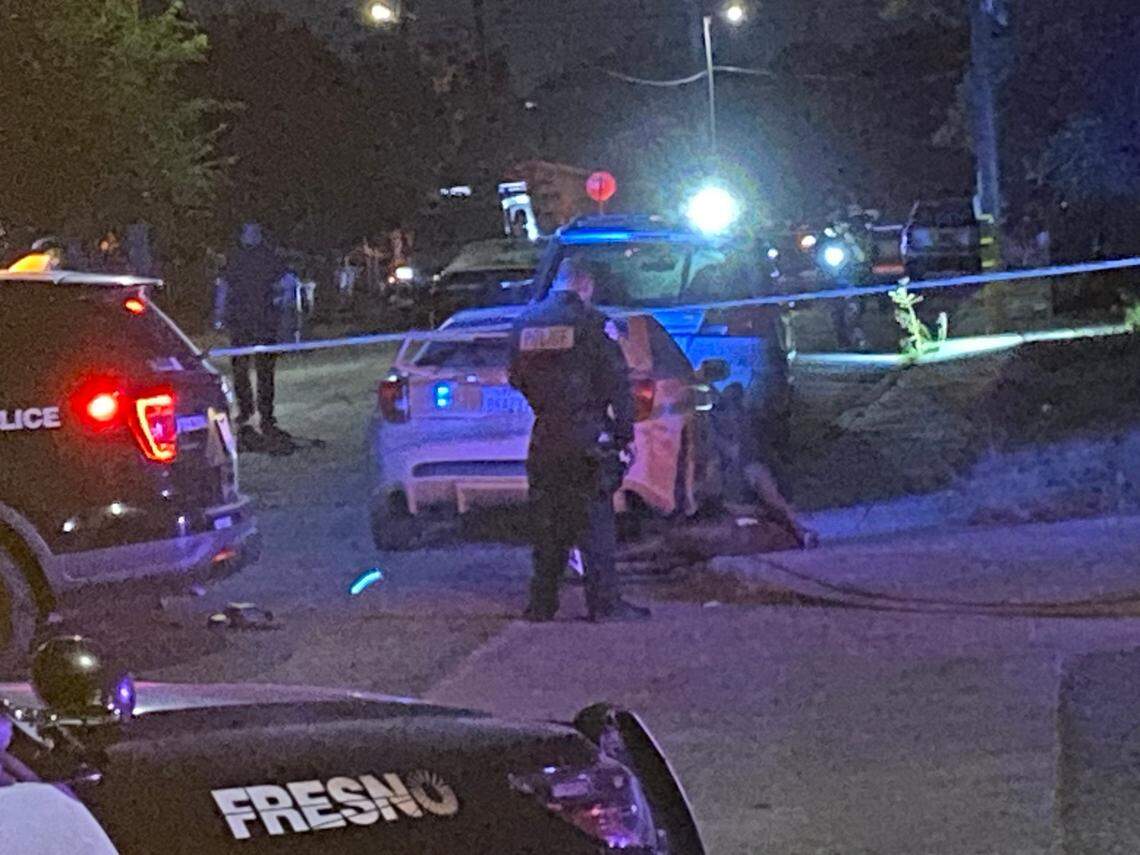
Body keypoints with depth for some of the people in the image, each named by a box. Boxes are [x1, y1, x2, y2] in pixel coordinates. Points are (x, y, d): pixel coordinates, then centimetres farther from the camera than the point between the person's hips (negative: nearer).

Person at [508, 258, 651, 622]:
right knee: (595, 521, -1)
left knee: (547, 522, 10)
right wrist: (625, 434, -3)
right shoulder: (591, 321, -8)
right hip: (587, 436, -5)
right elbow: (617, 382, -9)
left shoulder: (526, 323, 8)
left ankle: (542, 603, 12)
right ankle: (604, 602, -2)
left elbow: (517, 379, 16)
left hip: (544, 437, 5)